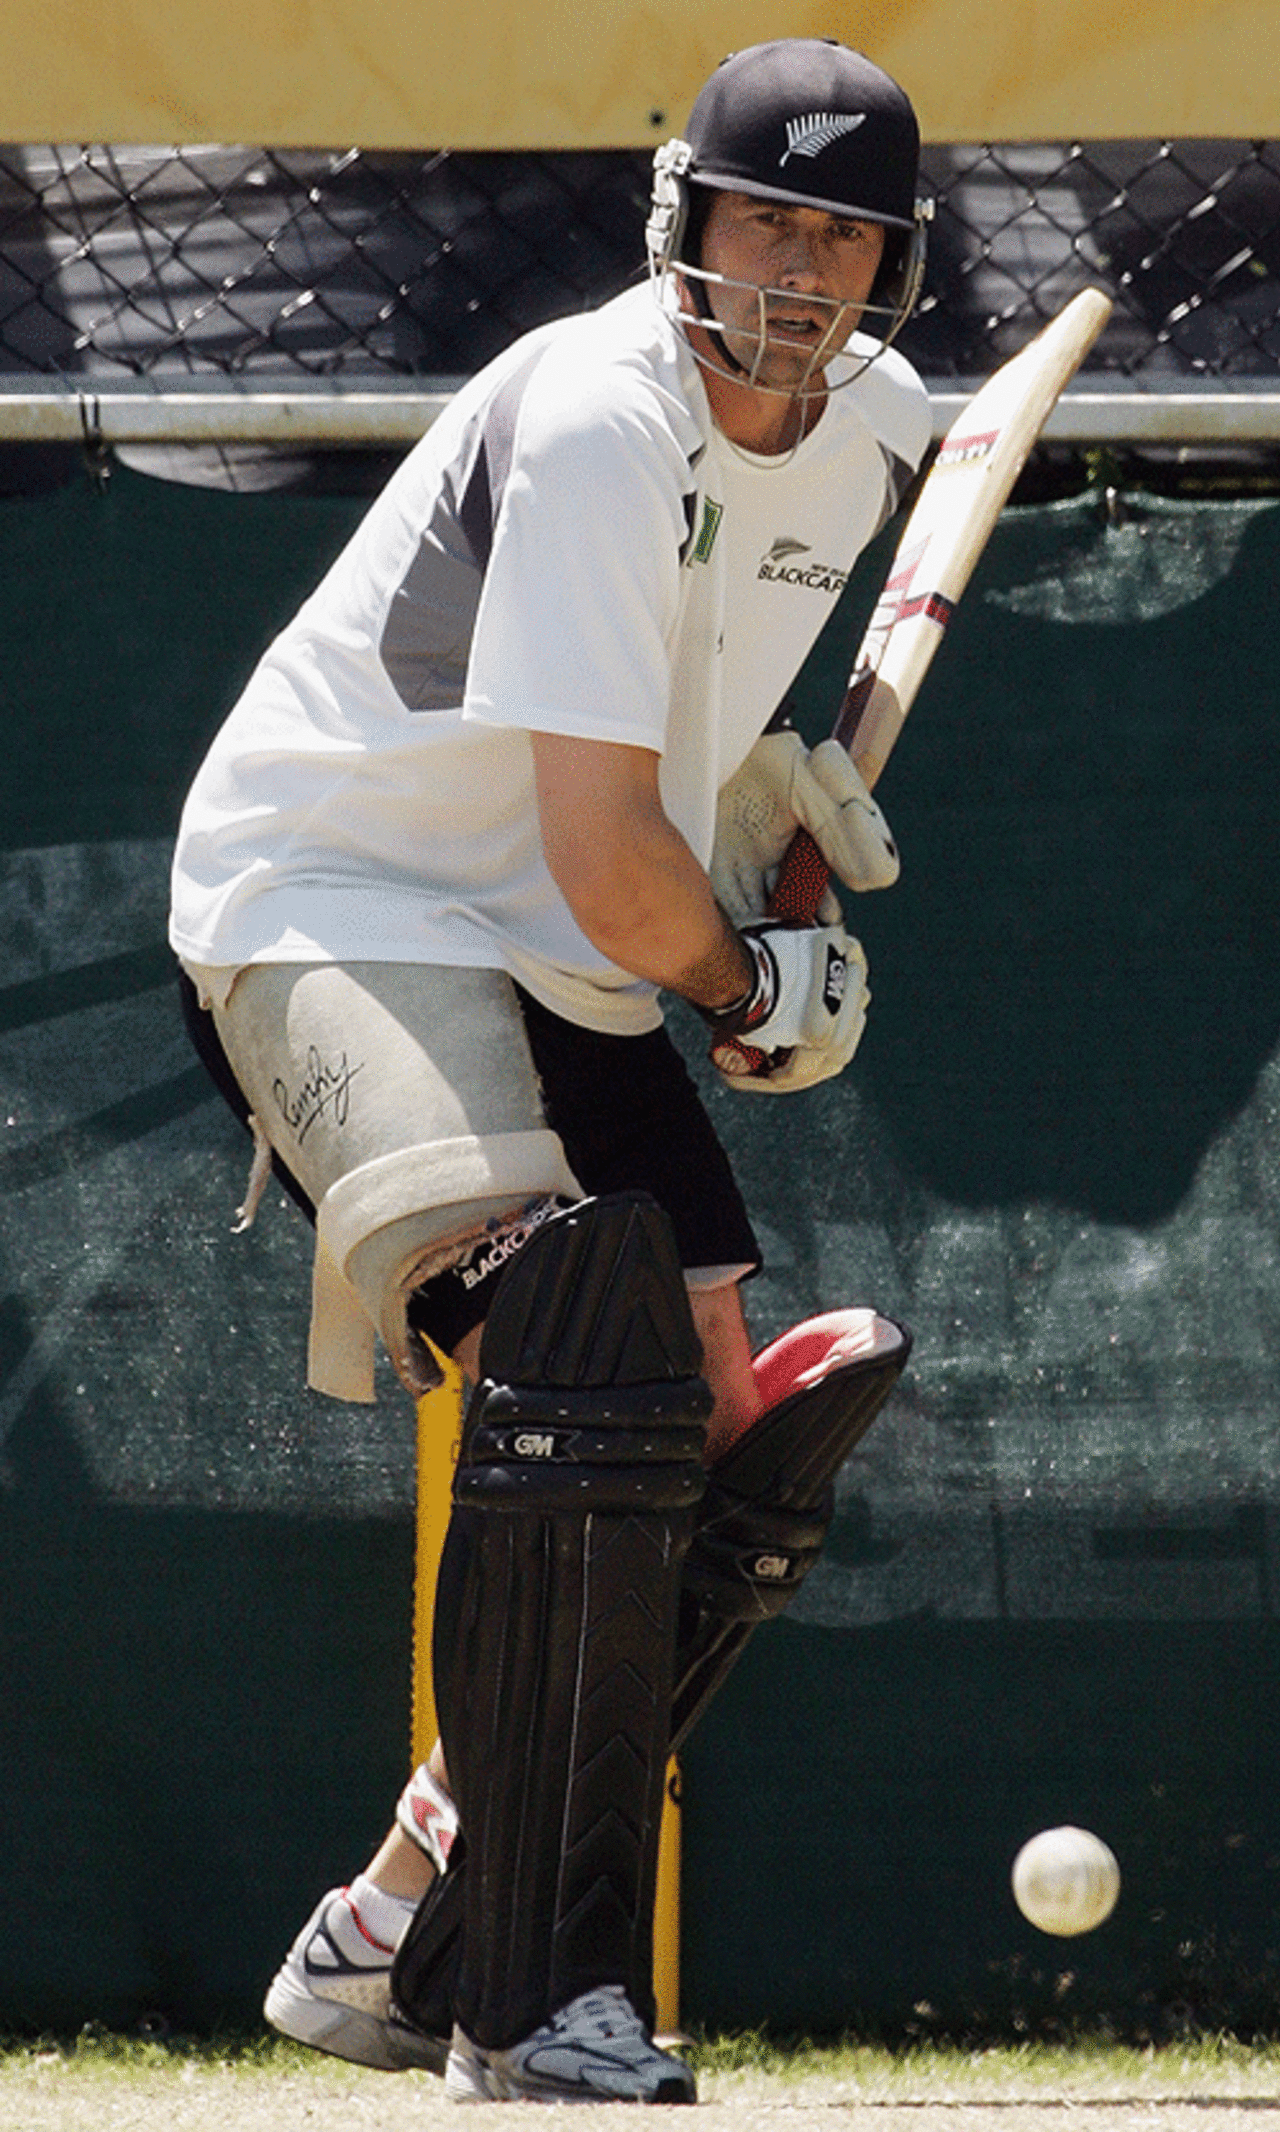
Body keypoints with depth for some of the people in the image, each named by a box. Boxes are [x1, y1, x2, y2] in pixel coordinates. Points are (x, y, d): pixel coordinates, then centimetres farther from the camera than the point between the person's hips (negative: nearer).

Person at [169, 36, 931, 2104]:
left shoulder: (874, 423, 2)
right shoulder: (600, 421, -26)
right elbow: (606, 860, -27)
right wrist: (758, 995, -9)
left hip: (568, 976, 9)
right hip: (330, 907, -9)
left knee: (730, 1452, 1)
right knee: (580, 1367, -30)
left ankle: (404, 1939, 13)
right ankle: (534, 1999, -31)